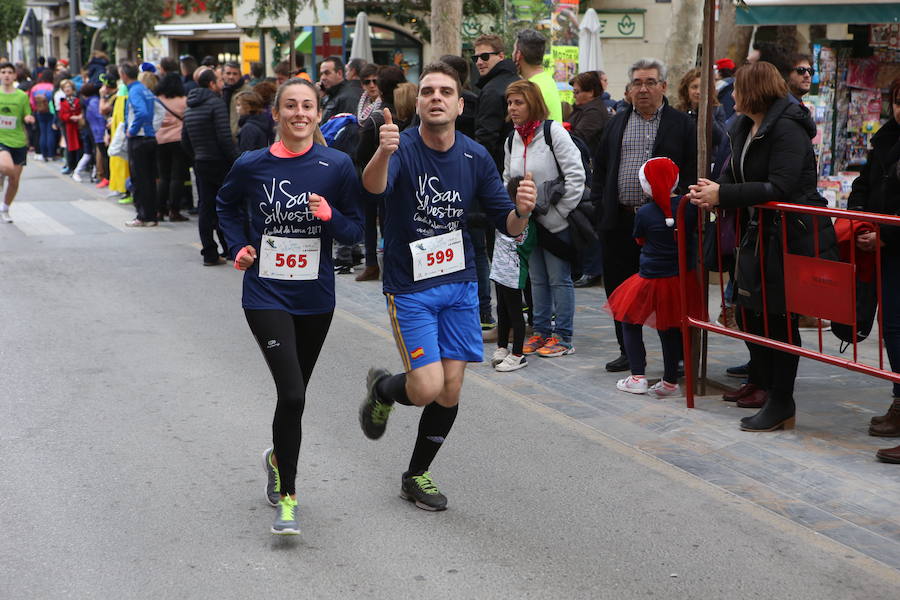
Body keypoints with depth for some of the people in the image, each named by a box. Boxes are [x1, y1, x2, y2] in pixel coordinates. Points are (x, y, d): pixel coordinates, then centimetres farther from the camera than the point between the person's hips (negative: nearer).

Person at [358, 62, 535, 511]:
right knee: (427, 388, -13)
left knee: (450, 390, 4)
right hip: (410, 288, -4)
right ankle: (382, 389, 23)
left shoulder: (475, 157, -1)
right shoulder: (403, 148, -14)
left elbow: (507, 225, 3)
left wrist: (522, 211, -21)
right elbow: (374, 186, -37)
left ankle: (417, 475, 27)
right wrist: (383, 153, -59)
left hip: (460, 283, 4)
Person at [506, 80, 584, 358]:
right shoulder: (512, 141, 8)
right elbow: (508, 181, 18)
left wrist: (559, 213, -15)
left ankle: (563, 337, 8)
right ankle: (541, 332, 24)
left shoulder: (553, 132, -12)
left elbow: (576, 176, -15)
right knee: (537, 279, 14)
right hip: (528, 221, 6)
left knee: (559, 279, 0)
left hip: (556, 223, -6)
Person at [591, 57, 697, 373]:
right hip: (620, 222, 4)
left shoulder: (682, 125, 3)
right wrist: (601, 206, 6)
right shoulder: (617, 123, 15)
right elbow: (600, 167, 16)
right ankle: (629, 351, 21)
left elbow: (692, 172, 0)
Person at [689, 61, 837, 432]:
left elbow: (779, 188, -26)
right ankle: (761, 381, 33)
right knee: (747, 310, 15)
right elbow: (734, 173, 12)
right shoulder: (744, 128, 11)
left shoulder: (787, 129, -18)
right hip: (760, 233, 9)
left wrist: (723, 195, -24)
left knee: (779, 317, -2)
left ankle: (781, 405, 8)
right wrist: (711, 190, -11)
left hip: (793, 236, -9)